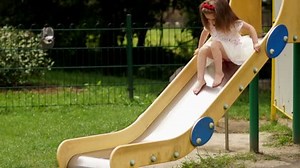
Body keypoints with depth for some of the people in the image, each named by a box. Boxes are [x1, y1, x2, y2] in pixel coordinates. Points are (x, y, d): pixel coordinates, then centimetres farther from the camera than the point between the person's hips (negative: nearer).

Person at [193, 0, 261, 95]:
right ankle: (200, 80, -21)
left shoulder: (234, 24, -23)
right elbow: (204, 33, 13)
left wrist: (255, 44, -28)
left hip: (235, 51, -6)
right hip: (222, 51, 6)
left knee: (215, 44, -33)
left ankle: (219, 73, -25)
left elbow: (250, 28, -17)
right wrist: (199, 48, 22)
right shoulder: (209, 25, -8)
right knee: (203, 50, -21)